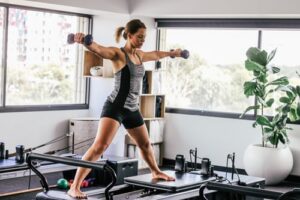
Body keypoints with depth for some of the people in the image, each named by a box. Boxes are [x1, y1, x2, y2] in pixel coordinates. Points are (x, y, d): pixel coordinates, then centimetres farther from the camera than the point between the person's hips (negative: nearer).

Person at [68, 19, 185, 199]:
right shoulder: (118, 54, -12)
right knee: (100, 146, -24)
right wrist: (84, 41, -53)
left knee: (145, 144, 27)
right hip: (116, 107, -8)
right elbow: (98, 49, -32)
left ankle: (156, 172, 54)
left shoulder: (139, 55, 11)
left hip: (132, 109, 8)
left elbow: (155, 55, 33)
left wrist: (172, 53, 49)